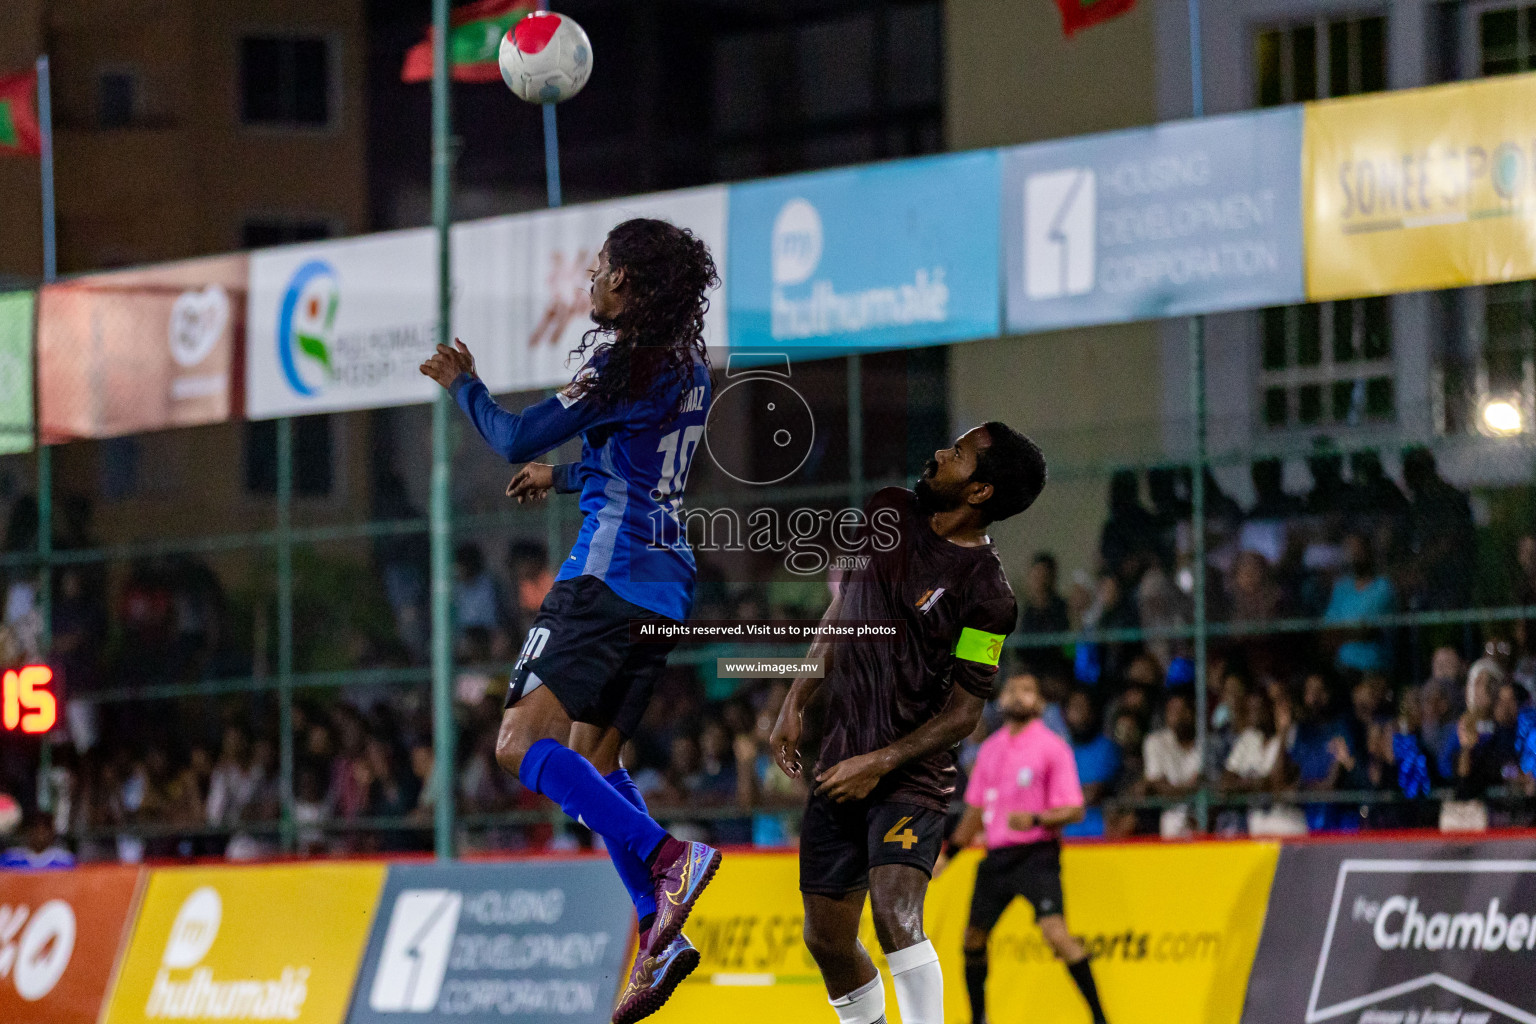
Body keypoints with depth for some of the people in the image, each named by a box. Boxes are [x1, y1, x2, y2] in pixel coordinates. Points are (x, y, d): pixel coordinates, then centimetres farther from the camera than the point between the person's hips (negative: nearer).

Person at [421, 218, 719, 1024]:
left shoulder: (626, 365, -11)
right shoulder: (688, 369, 15)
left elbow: (516, 441, -8)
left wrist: (463, 384, 10)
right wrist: (563, 477, 46)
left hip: (608, 574, -9)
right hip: (664, 586, 9)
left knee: (520, 746, -13)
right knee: (593, 758, 14)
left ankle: (666, 858, -28)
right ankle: (659, 934, 1)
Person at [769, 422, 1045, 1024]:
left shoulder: (986, 592, -15)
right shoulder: (889, 515, 4)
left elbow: (964, 713, -12)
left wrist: (881, 764, -16)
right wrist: (795, 706, 12)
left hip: (911, 774, -7)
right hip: (840, 767, 7)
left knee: (895, 915, -26)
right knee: (826, 938, 11)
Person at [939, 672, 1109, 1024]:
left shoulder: (1051, 747, -5)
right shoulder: (990, 748, 14)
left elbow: (1074, 810, -9)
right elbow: (977, 809, 23)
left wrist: (1035, 820, -25)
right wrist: (949, 851, 21)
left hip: (1036, 853, -7)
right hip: (996, 856, 7)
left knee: (1055, 930, -22)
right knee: (973, 937, 10)